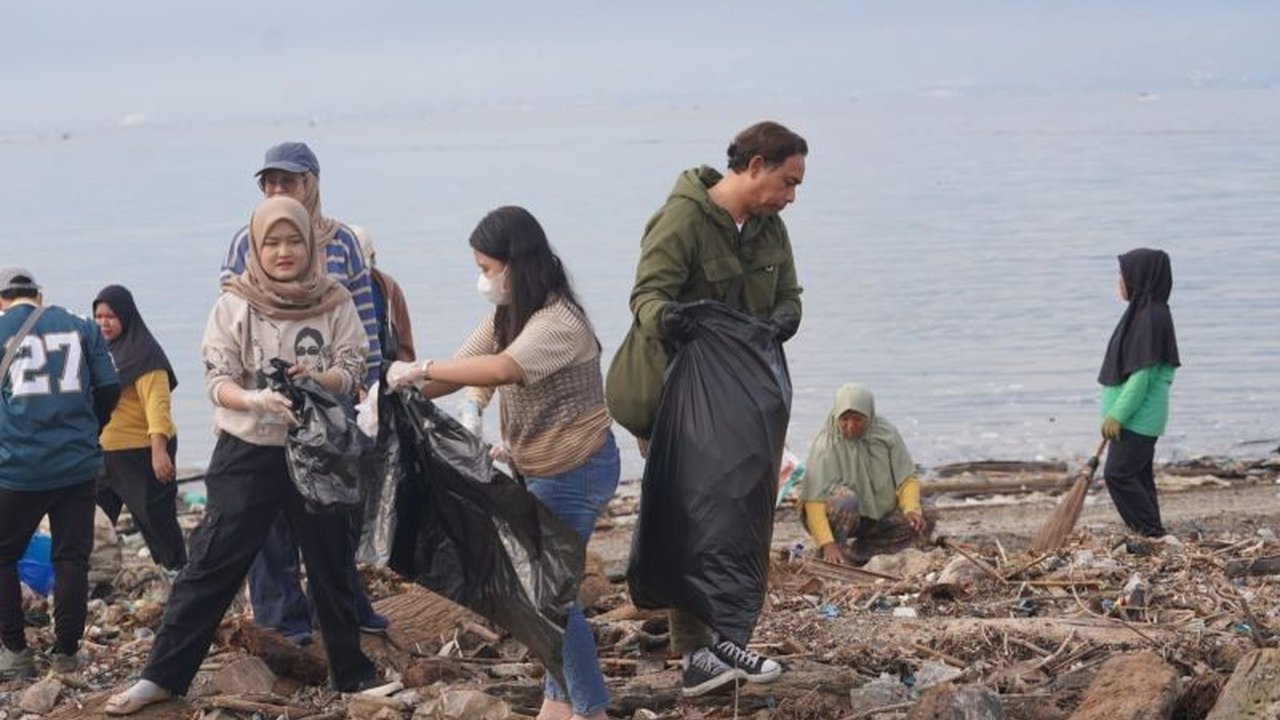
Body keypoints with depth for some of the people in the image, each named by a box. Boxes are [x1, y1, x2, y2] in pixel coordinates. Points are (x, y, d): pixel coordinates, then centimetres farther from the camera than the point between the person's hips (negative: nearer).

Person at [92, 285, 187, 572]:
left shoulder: (143, 353, -13)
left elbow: (157, 403, -22)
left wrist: (159, 450, -31)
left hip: (142, 452, -8)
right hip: (104, 452, 8)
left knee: (156, 519, -2)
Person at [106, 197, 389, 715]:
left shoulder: (335, 302, -1)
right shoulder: (234, 305, -5)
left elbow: (352, 372, -3)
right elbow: (218, 381, -8)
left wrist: (317, 377, -24)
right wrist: (256, 400, -28)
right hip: (248, 452, -1)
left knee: (331, 563, 11)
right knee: (213, 562, 0)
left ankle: (351, 671, 24)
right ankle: (162, 676, 7)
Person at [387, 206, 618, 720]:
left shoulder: (560, 322, -23)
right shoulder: (505, 318, 7)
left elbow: (501, 369, -39)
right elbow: (461, 369, 4)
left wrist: (420, 369, -35)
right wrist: (398, 393, -10)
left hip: (576, 470, -9)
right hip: (540, 467, 9)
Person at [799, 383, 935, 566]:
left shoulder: (886, 433, -8)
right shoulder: (825, 446, -21)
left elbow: (906, 478, -4)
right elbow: (814, 501, -27)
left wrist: (912, 509, -24)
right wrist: (826, 543, -40)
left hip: (878, 515, 5)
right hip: (840, 517, -5)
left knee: (925, 520, -15)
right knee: (846, 498, -37)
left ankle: (865, 550, -9)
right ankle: (831, 556, -16)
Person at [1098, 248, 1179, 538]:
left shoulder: (1151, 316, -19)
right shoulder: (1142, 311, 11)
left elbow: (1143, 374, -22)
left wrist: (1117, 414, -20)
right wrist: (1116, 412, 20)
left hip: (1139, 414, -10)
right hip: (1138, 414, 10)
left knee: (1118, 474, -7)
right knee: (1139, 476, 13)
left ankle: (1151, 532, -2)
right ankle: (1151, 535, 18)